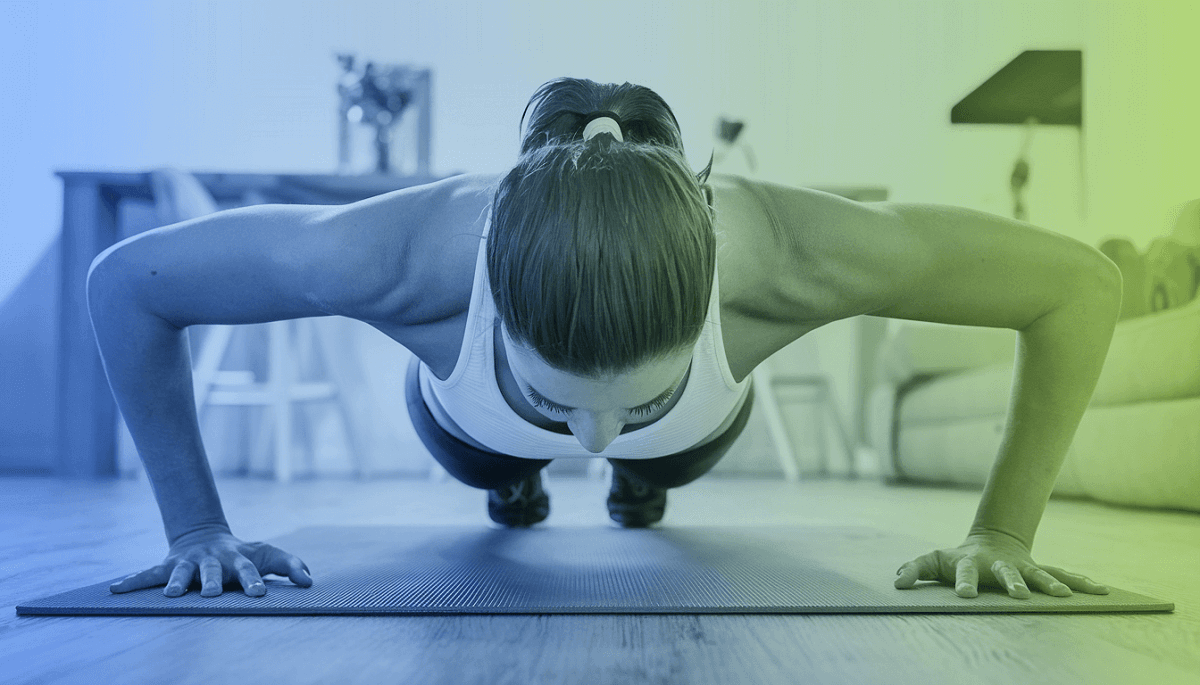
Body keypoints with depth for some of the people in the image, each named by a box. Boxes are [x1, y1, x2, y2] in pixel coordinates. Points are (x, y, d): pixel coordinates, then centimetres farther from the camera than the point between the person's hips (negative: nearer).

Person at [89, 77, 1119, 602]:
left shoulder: (782, 253, -48)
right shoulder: (410, 252, -48)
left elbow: (1083, 282, -32)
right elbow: (126, 279, -30)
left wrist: (1004, 532, -30)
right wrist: (198, 528, -27)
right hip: (471, 416, 0)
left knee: (668, 459, 37)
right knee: (492, 471, 36)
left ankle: (645, 478, 72)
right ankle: (512, 478, 71)